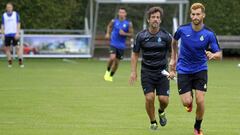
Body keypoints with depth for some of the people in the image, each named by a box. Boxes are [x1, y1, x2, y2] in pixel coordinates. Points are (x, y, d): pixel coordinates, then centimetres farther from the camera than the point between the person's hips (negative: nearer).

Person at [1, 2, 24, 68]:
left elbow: (18, 24, 1)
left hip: (14, 34, -2)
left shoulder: (16, 14, 4)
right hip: (7, 34, 2)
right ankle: (10, 62, 11)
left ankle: (20, 62, -7)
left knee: (18, 47, -8)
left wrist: (17, 33, -9)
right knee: (7, 48, 2)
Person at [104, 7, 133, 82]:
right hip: (113, 44, -1)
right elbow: (109, 26, 20)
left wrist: (124, 34, -18)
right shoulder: (114, 21, -1)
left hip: (121, 45, 1)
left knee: (116, 62, 8)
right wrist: (108, 33, 4)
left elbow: (131, 34, -1)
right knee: (112, 58, -23)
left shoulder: (128, 24, -4)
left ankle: (111, 76, 28)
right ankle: (108, 71, 4)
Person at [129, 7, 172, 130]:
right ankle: (153, 122, 10)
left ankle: (161, 111, 29)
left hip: (162, 72, 0)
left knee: (163, 99, -7)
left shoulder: (166, 36, -4)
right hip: (147, 72, 0)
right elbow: (135, 54, 8)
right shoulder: (141, 36, -2)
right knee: (149, 98, -13)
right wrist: (133, 72, 2)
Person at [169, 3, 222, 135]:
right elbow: (174, 41, 12)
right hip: (184, 70, 0)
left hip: (200, 69, 0)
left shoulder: (209, 34, -14)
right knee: (186, 102, -7)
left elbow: (219, 54, -11)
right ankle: (190, 96, 33)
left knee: (200, 101, -10)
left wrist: (213, 55, -34)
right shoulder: (182, 29, -11)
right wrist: (173, 59, 15)